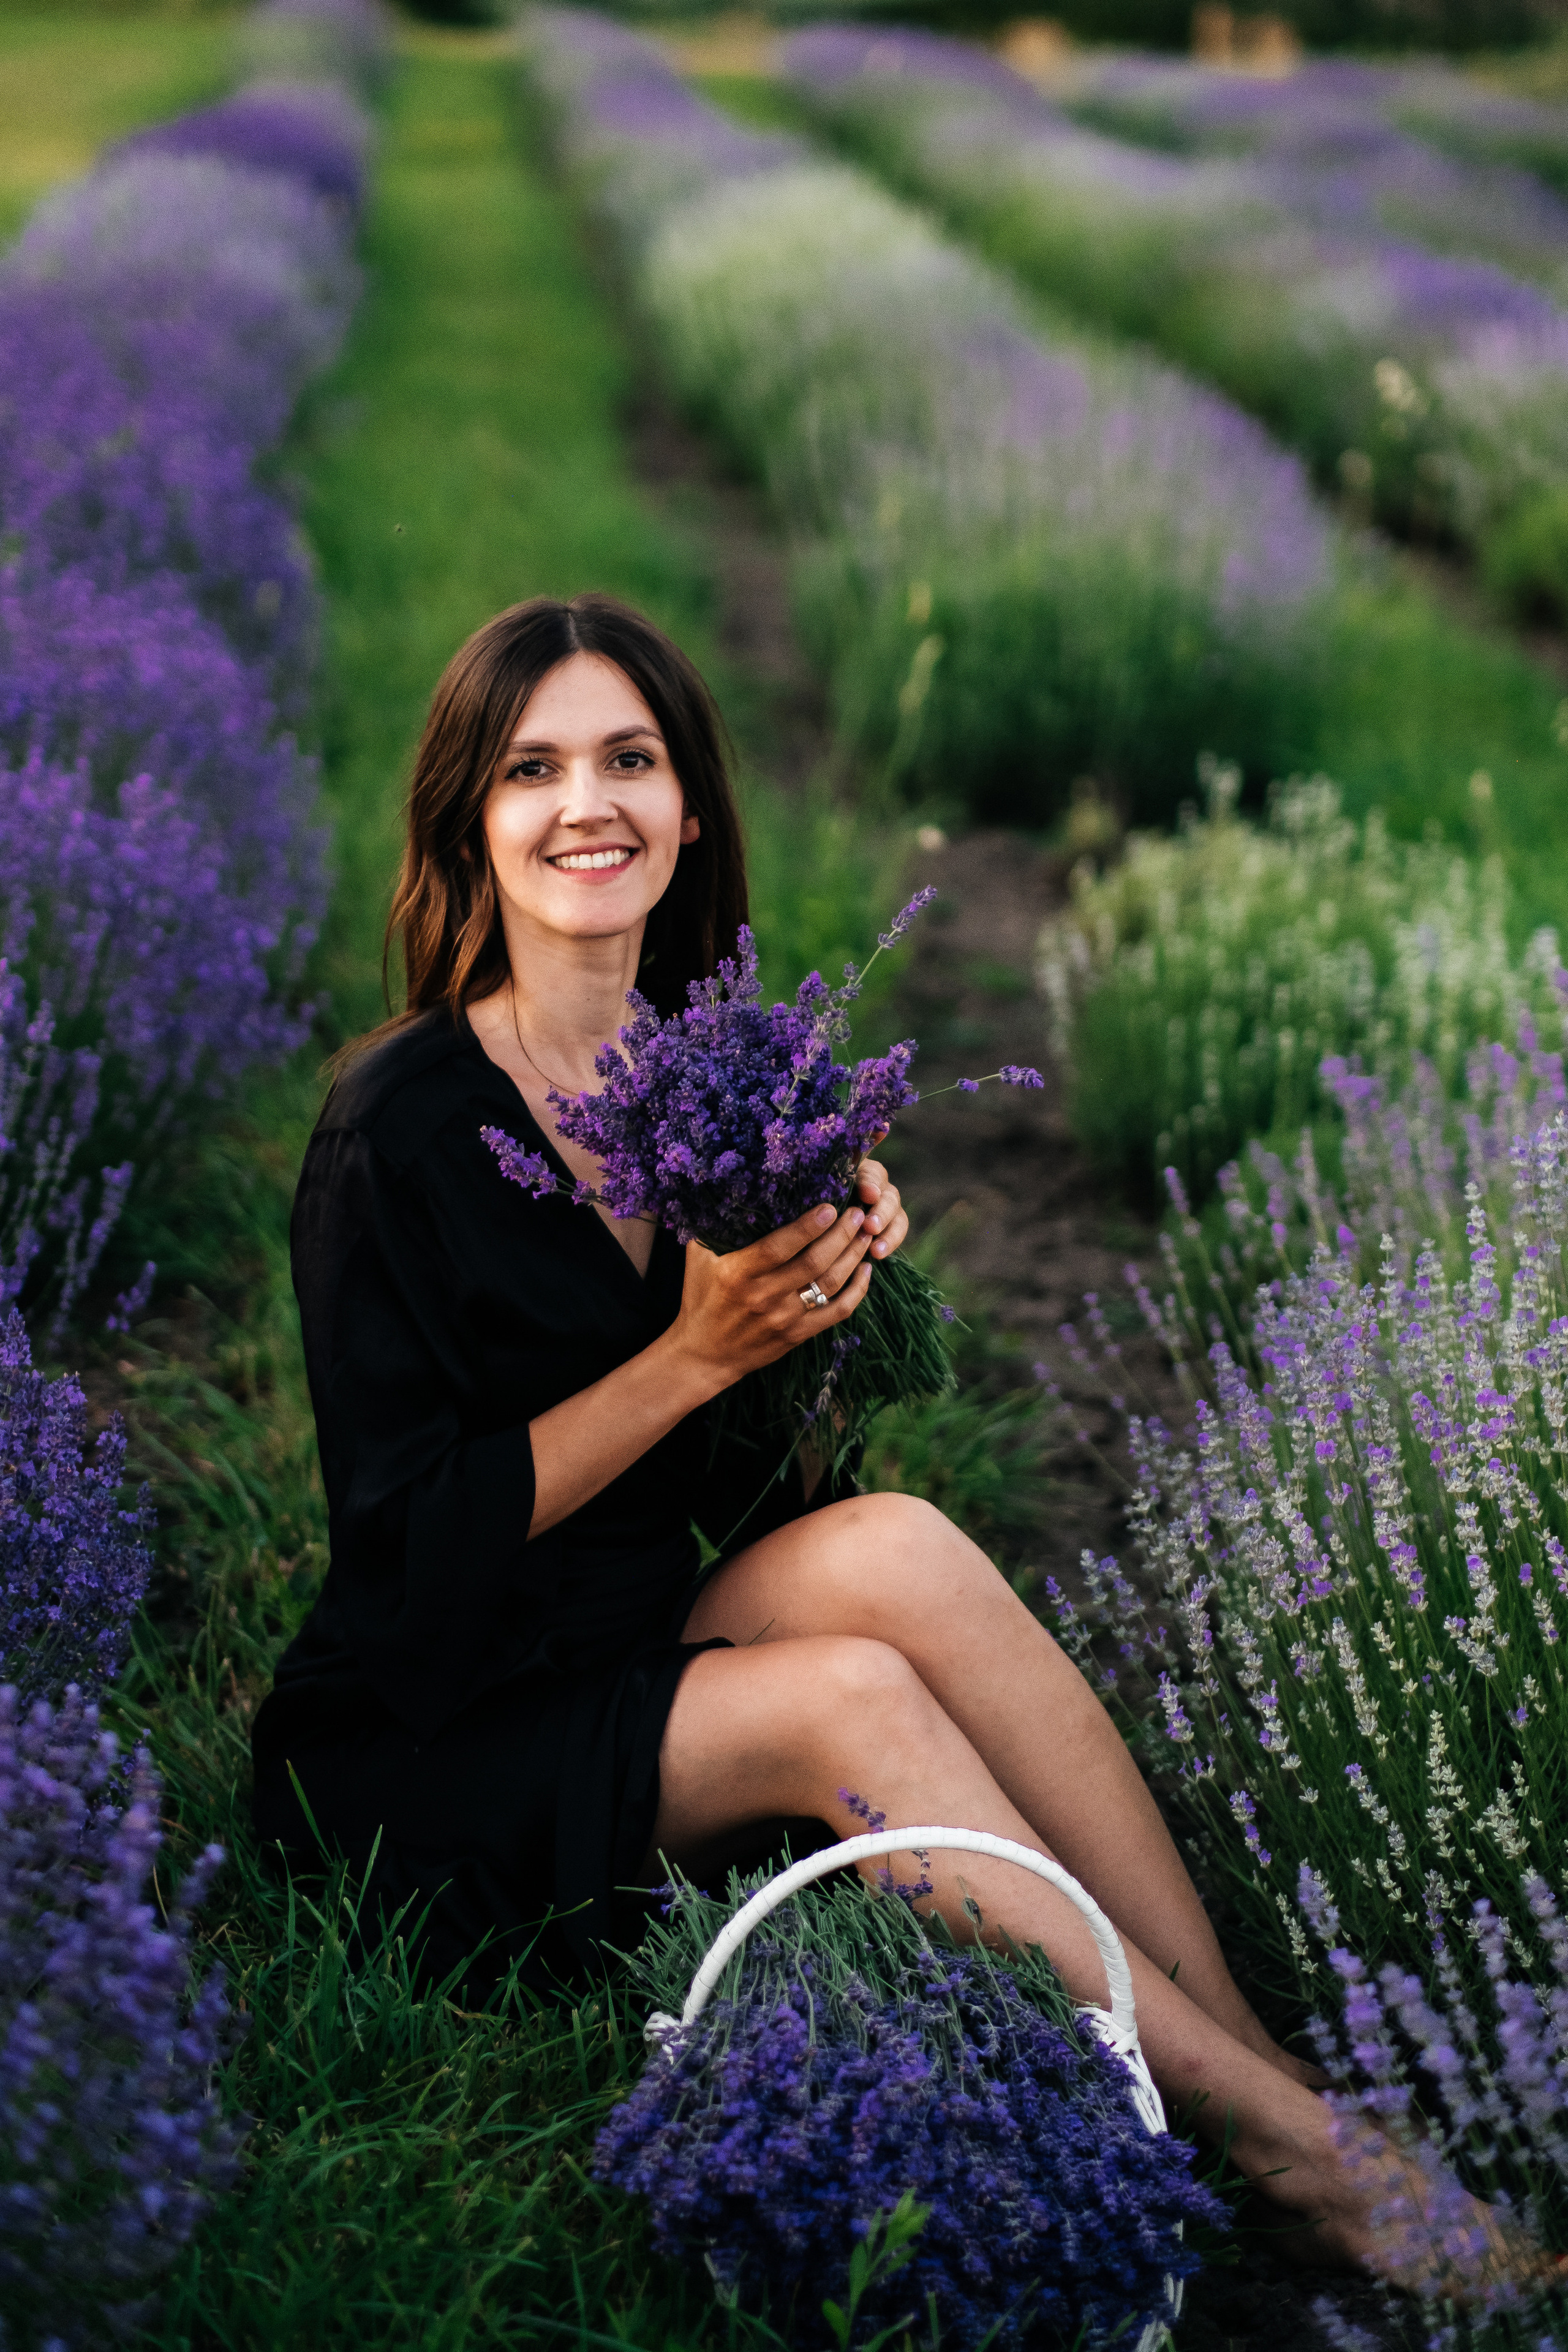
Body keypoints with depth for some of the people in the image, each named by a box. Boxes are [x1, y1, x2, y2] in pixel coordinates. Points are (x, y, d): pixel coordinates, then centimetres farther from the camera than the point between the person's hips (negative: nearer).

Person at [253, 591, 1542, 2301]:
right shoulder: (394, 1127, -15)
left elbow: (766, 1486, 7)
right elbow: (411, 1534, -16)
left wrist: (824, 1290, -13)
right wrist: (697, 1354, -23)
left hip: (671, 1651, 5)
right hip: (436, 1749, -5)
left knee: (891, 1546, -25)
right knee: (854, 1692, -30)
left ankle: (1265, 2062, -24)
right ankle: (1281, 2130, -24)